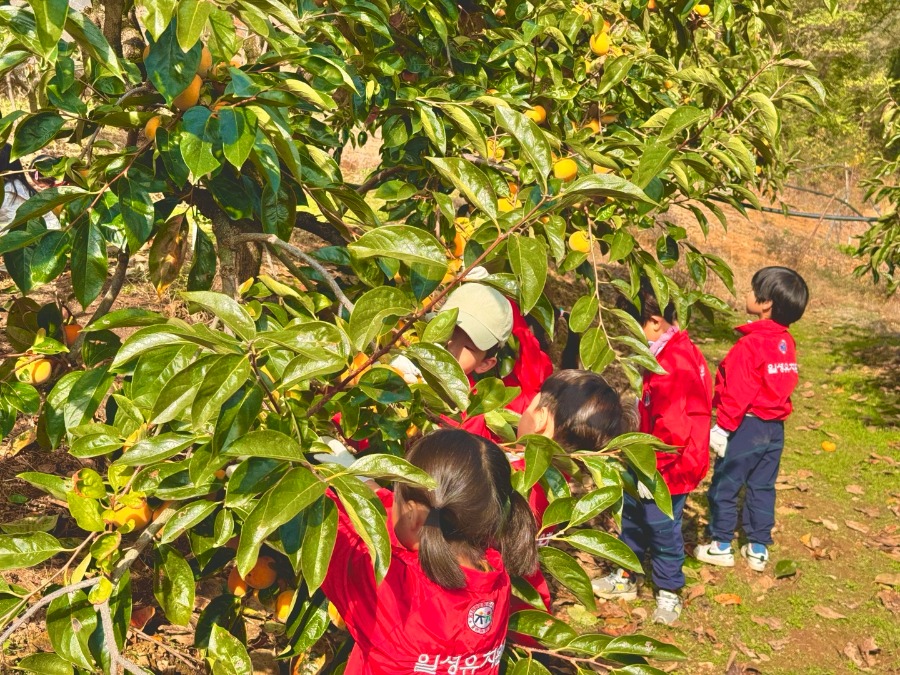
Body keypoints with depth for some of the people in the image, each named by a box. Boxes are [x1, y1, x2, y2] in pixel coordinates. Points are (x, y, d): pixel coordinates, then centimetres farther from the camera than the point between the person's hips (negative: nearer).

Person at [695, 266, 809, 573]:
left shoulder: (750, 344, -21)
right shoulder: (786, 343, 3)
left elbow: (737, 393, -21)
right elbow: (784, 384, 11)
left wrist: (723, 427, -16)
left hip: (747, 427, -7)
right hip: (775, 429, 7)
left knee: (724, 486, 7)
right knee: (762, 488, 16)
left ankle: (721, 546, 16)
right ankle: (758, 548, 24)